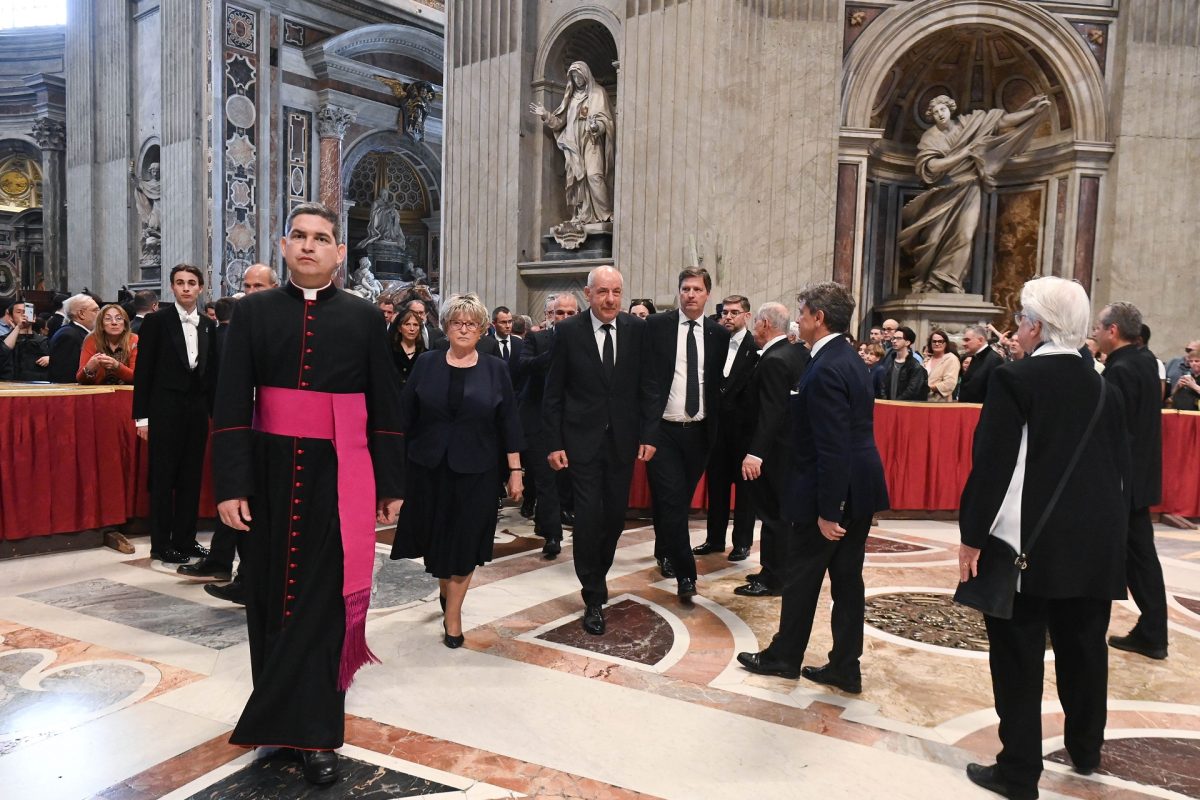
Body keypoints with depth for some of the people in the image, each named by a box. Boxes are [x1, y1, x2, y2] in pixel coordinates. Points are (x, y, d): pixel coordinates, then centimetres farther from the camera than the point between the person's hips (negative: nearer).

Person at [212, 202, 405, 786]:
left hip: (337, 478, -2)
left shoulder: (364, 317, 2)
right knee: (270, 596, 12)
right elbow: (231, 404, 0)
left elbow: (385, 407, 3)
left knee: (321, 600, 1)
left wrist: (390, 485, 2)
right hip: (269, 474, 2)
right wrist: (231, 485, -8)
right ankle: (285, 711, 32)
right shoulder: (253, 311, 4)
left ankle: (312, 731, 12)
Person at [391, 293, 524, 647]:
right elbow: (405, 416, 1)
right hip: (428, 468, 1)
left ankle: (452, 615, 22)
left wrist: (515, 470, -3)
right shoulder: (426, 364, -1)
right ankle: (445, 588, 42)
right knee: (434, 537, 14)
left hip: (475, 472, -1)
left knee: (465, 541, 6)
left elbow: (509, 423, -1)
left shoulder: (495, 370, -2)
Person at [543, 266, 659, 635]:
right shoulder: (568, 331, -5)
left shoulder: (637, 329, 0)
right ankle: (594, 598, 12)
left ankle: (597, 578, 35)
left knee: (615, 516, 10)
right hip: (582, 439, -2)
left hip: (623, 439, 3)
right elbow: (553, 393, -3)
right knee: (589, 517, -4)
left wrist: (649, 435, -3)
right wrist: (553, 443, -6)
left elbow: (648, 387, 3)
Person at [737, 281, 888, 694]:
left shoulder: (826, 370, -21)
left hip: (830, 492, -9)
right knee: (847, 579, 14)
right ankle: (845, 667, 23)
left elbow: (833, 447, -25)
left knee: (802, 576, 8)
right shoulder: (850, 360, 10)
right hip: (859, 489, 9)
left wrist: (827, 510, -22)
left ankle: (784, 656, 25)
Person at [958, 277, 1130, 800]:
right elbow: (1123, 470, 11)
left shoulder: (1014, 379, -12)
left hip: (1026, 542, -6)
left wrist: (972, 536, -9)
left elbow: (991, 464, -15)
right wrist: (1110, 533, 21)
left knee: (1019, 658, 3)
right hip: (1094, 545, 6)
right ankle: (1085, 749, 38)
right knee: (1084, 651, 20)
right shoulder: (1106, 388, 6)